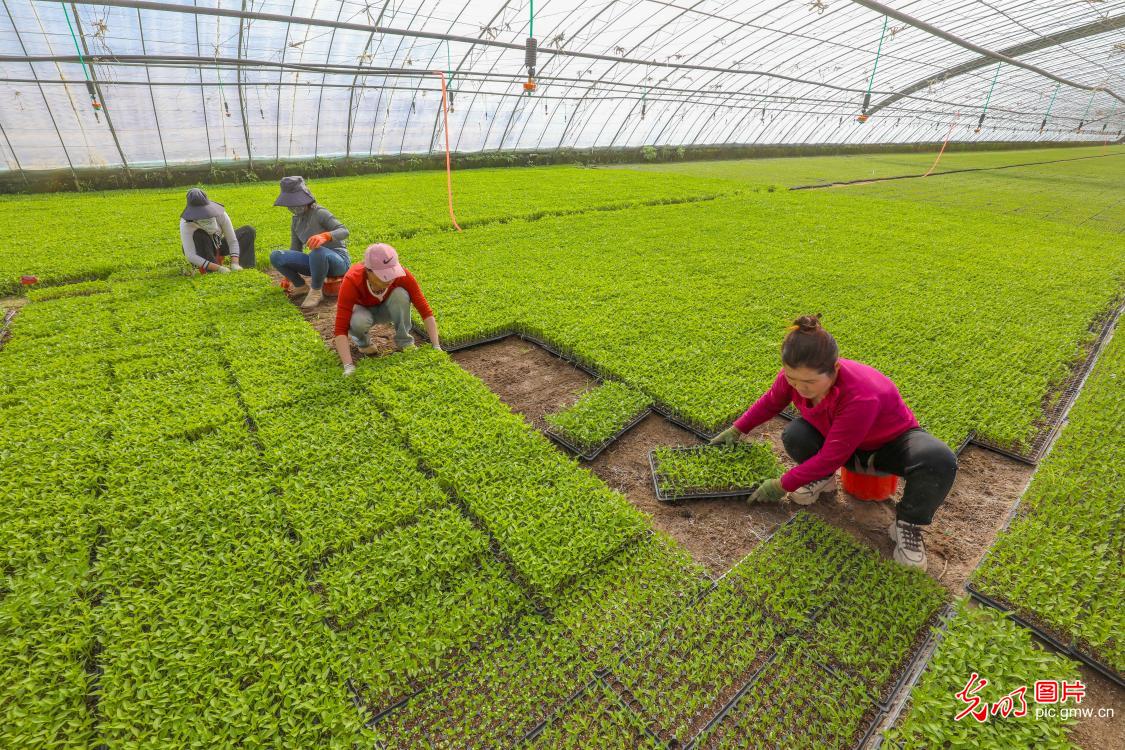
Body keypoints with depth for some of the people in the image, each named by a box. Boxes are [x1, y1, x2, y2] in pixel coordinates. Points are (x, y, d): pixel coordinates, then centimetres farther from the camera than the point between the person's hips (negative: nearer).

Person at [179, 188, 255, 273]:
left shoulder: (220, 214, -25)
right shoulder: (185, 224, -31)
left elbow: (233, 241, -22)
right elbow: (190, 256, -37)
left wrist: (235, 264, -38)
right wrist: (218, 268, -49)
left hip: (217, 247, 3)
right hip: (202, 254, -3)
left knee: (249, 231, -13)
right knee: (199, 235, -37)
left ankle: (246, 267, -26)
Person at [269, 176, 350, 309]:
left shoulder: (319, 213, -11)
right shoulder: (296, 221, 9)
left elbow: (344, 231, -22)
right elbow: (295, 248, 14)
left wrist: (325, 236, -42)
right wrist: (289, 274, 6)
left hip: (338, 260, -6)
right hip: (318, 262, 6)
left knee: (318, 251, -41)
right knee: (275, 256, -12)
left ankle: (316, 292, -18)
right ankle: (301, 286, 8)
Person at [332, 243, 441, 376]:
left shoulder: (401, 275, -32)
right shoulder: (352, 281, -36)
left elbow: (425, 310, -29)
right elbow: (340, 328, -38)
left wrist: (436, 347, -37)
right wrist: (349, 366, -47)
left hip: (386, 309, 2)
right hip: (362, 309, -1)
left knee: (400, 294, -32)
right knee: (359, 321, -38)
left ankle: (404, 342, -12)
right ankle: (360, 340, -2)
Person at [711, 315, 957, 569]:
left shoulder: (861, 396, -42)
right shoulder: (797, 375, -26)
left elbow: (832, 457, -34)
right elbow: (771, 402, -1)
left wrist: (781, 486, -27)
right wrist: (736, 429, -1)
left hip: (892, 442, -4)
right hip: (838, 435, 4)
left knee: (940, 462, -36)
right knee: (794, 435, -28)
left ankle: (907, 525, -10)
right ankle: (823, 478, 5)